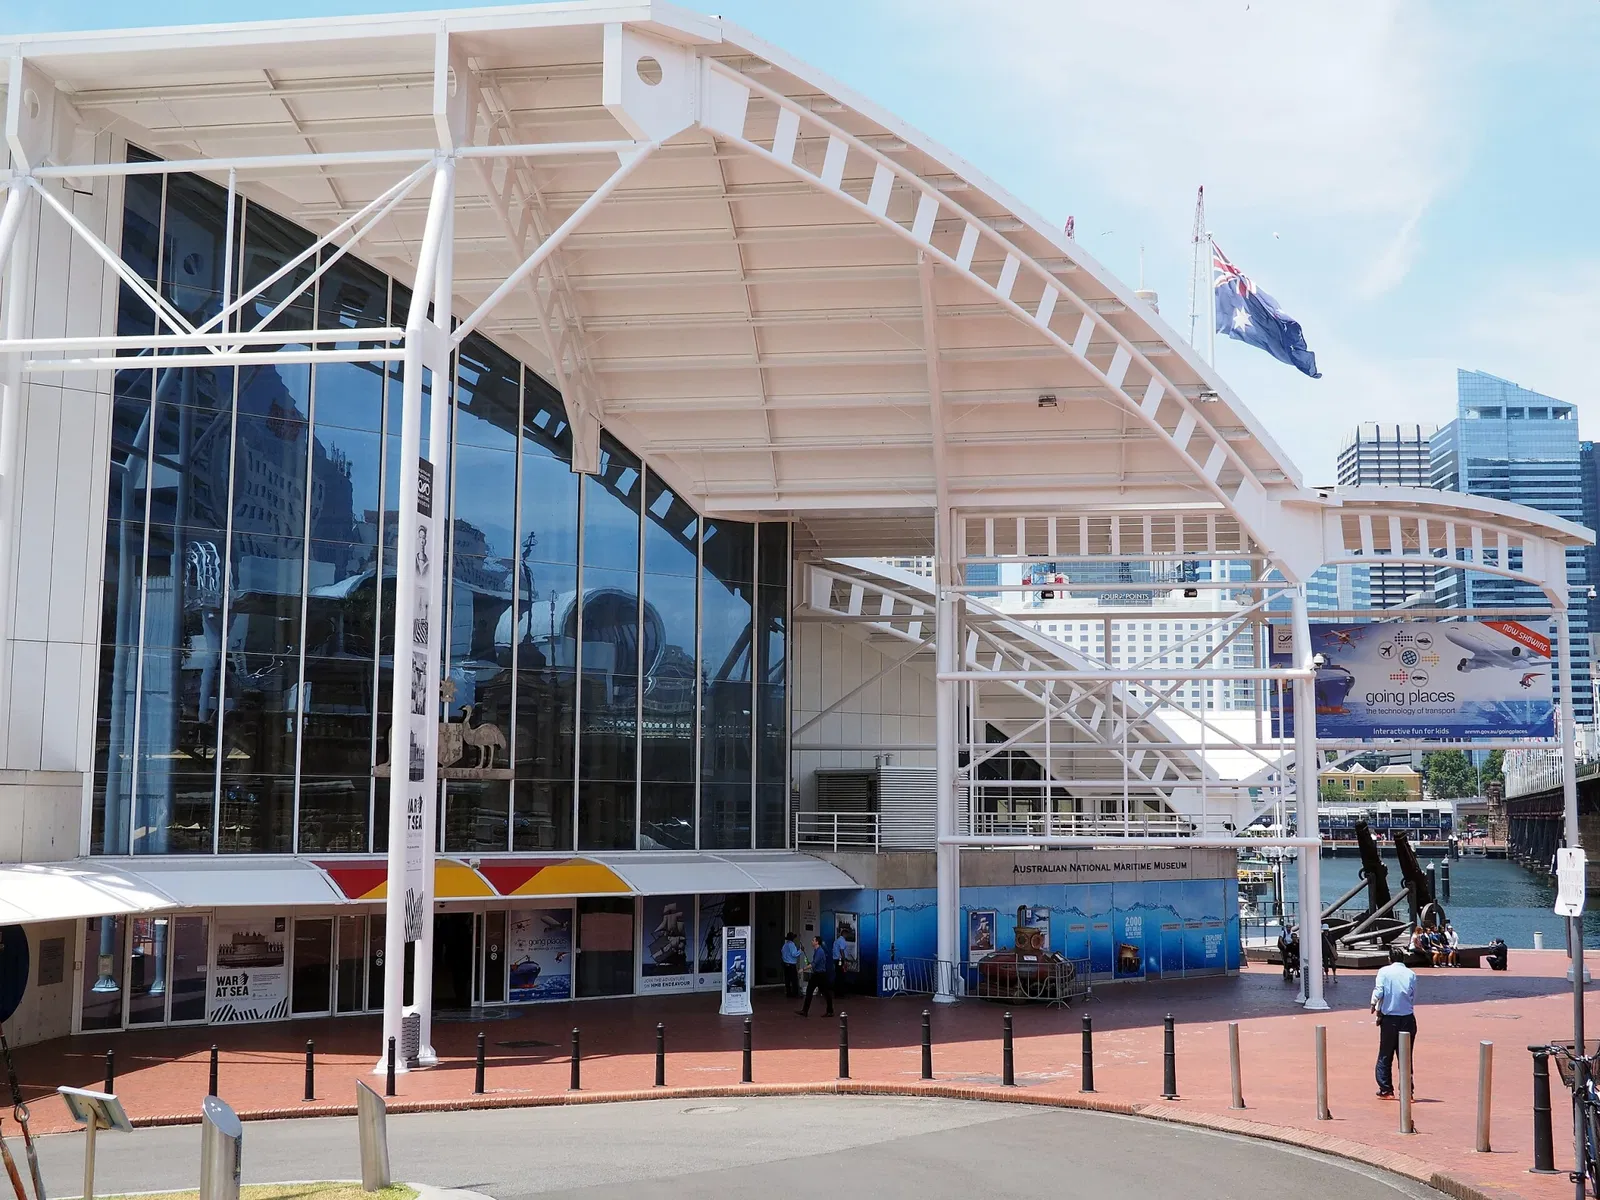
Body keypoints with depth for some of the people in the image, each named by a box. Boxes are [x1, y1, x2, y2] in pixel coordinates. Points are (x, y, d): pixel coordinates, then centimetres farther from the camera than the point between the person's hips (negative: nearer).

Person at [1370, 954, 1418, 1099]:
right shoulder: (1411, 974, 1)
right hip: (1407, 1019, 1)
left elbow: (1378, 991, -12)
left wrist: (1375, 1006, 4)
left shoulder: (1384, 972, -4)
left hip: (1389, 1018, -1)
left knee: (1385, 1056, 10)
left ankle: (1386, 1090, 12)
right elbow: (1414, 998, 2)